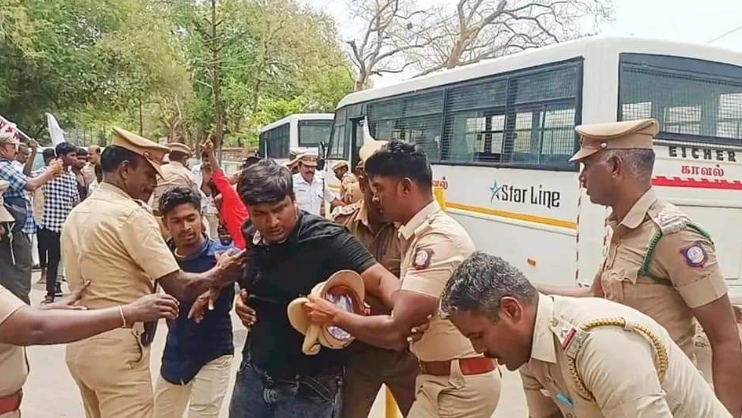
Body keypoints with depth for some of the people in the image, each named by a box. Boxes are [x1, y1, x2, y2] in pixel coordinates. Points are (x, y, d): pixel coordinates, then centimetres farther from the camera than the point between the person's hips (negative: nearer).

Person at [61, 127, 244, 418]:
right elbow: (178, 287, -19)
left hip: (81, 345, 9)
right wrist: (219, 274, -3)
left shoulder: (76, 214, 10)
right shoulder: (131, 214, -17)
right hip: (118, 350, -9)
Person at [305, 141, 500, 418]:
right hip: (444, 378, 8)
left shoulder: (439, 239, -24)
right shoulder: (418, 234, 8)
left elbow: (395, 332, -27)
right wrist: (367, 313, -7)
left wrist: (336, 316, -13)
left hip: (459, 385, -8)